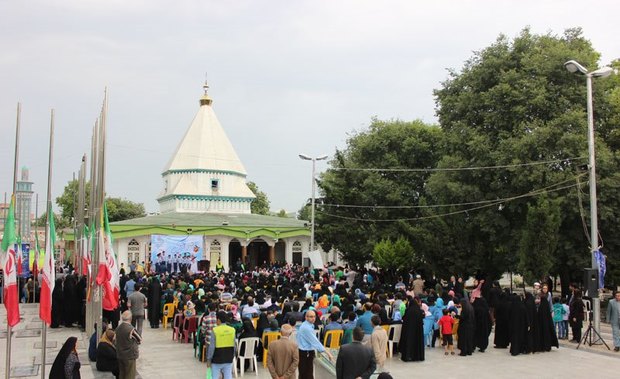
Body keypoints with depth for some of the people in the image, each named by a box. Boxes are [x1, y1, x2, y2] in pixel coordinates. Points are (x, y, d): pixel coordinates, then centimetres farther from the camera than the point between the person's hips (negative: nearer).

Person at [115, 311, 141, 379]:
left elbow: (115, 341, 10)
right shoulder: (131, 329, -22)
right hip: (130, 356, -7)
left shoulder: (118, 328, -2)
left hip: (120, 355, 7)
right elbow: (140, 340, -8)